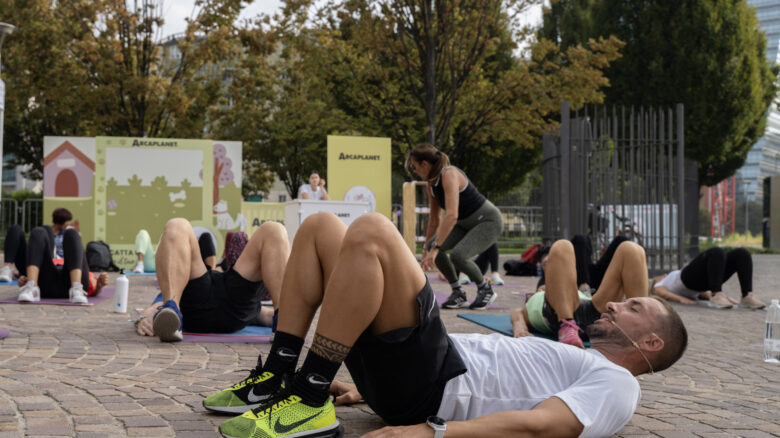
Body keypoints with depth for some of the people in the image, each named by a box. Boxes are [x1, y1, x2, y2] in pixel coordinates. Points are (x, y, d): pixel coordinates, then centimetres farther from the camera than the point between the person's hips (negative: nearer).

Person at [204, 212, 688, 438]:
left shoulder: (615, 383, 3)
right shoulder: (570, 362, 30)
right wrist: (369, 390, 19)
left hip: (432, 389, -9)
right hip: (419, 380, 9)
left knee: (370, 231, -26)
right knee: (320, 227, 5)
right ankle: (279, 378, 0)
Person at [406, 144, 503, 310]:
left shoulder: (449, 175, -27)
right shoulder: (432, 182, 0)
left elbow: (451, 215, -38)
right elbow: (434, 219, 11)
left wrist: (435, 248, -41)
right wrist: (427, 249, 14)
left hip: (489, 221, -9)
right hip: (466, 224, 9)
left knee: (457, 255, -29)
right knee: (432, 245, -12)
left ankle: (485, 289, -2)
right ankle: (458, 293, 1)